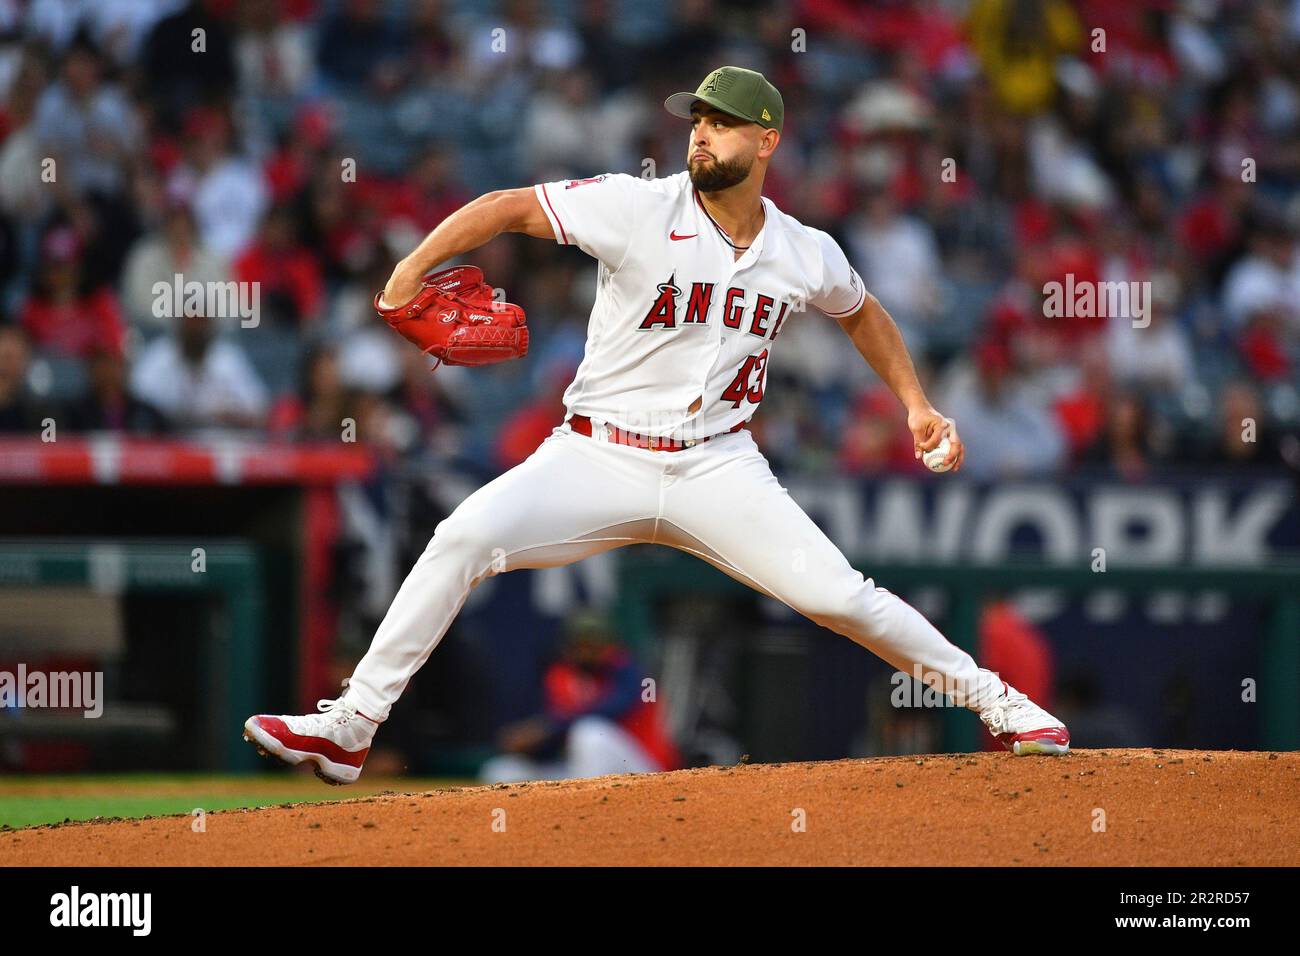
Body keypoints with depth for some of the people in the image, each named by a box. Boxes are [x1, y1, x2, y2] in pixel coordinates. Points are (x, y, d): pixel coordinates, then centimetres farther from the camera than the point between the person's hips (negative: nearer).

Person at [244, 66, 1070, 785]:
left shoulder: (806, 255, 1)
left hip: (717, 468, 1)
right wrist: (412, 270, -21)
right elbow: (511, 206, -9)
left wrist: (916, 402, 13)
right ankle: (350, 729, -14)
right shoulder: (639, 210, -10)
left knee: (837, 593, -14)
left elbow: (862, 312, 22)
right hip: (598, 459, -1)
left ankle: (991, 699, 7)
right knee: (464, 538, -21)